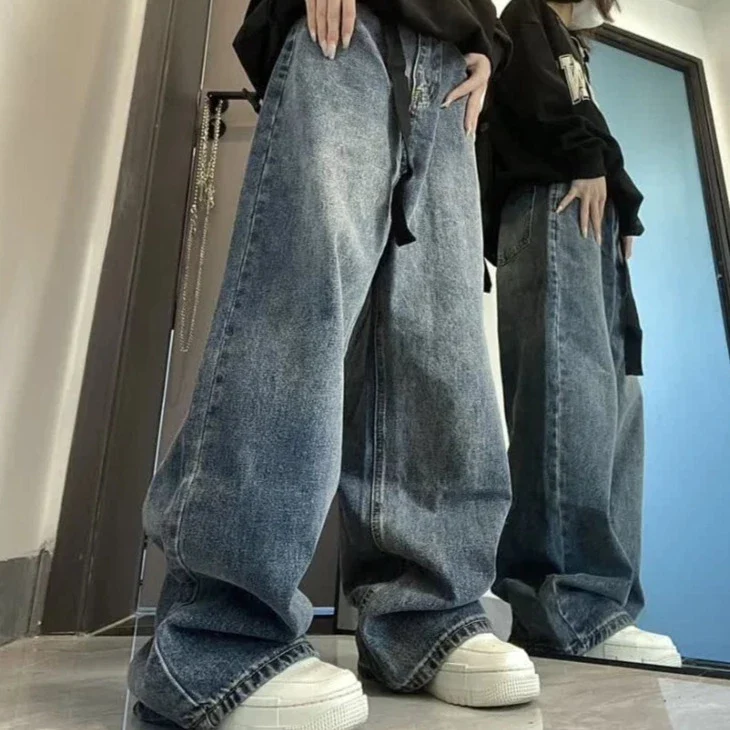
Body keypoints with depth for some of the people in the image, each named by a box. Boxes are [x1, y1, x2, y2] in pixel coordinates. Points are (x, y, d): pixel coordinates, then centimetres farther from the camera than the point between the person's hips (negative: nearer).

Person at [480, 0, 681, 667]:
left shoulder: (576, 54, 43)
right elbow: (534, 92, 0)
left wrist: (624, 207, 11)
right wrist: (591, 162, -2)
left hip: (595, 216, 8)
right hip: (548, 203, -8)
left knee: (613, 402, -7)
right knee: (571, 391, -25)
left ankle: (602, 605, -8)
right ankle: (575, 609, -28)